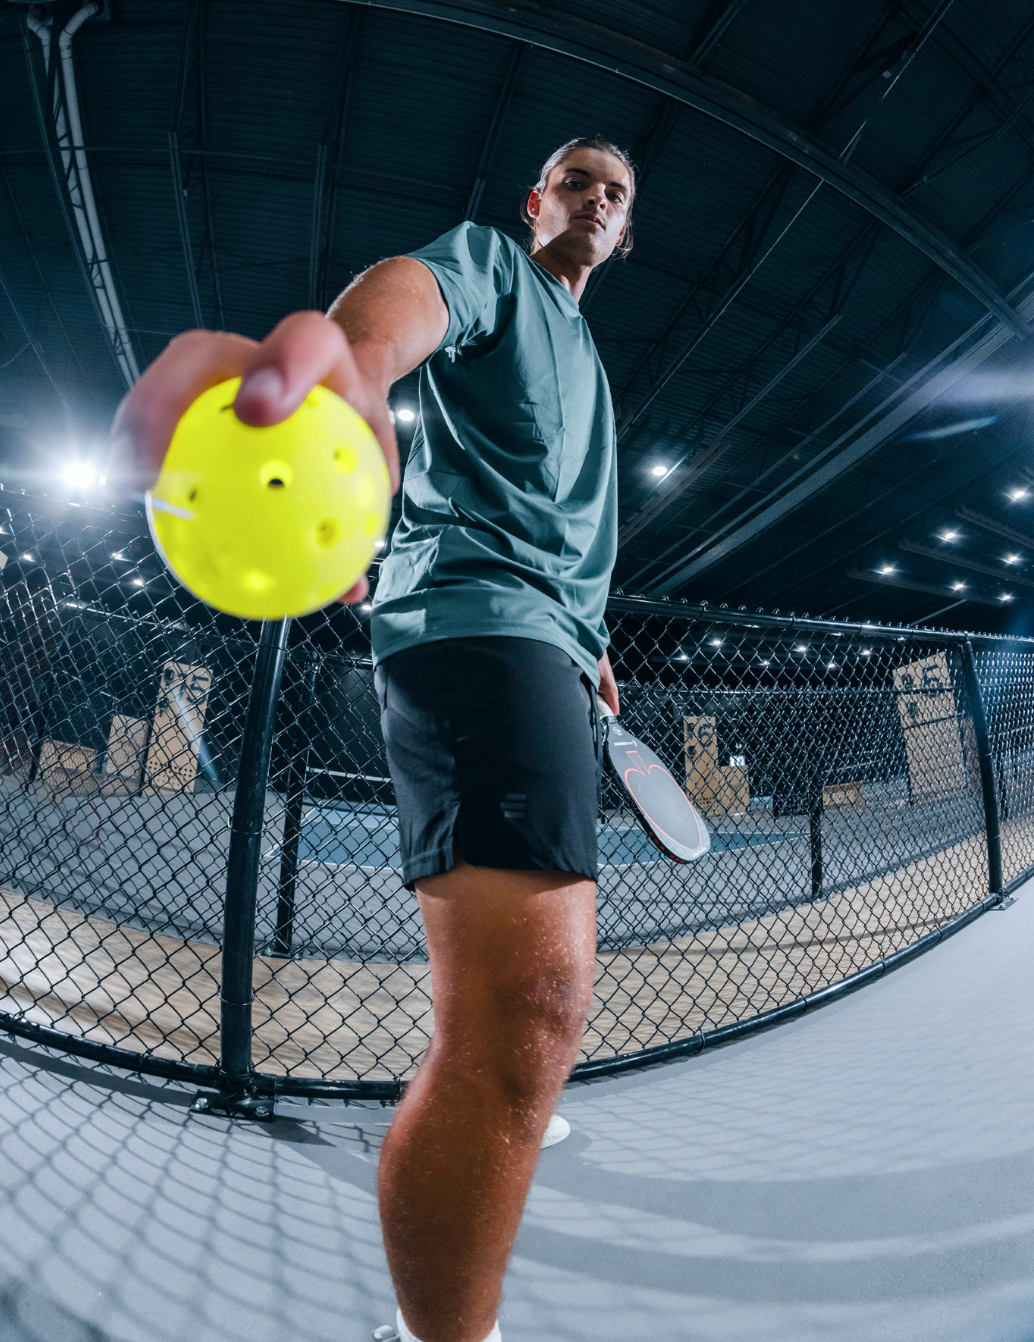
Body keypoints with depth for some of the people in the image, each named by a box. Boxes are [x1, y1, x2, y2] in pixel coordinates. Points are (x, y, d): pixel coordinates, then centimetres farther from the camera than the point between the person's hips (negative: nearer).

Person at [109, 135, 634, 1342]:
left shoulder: (583, 355, 36)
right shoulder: (487, 259, 9)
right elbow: (396, 298, -17)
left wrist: (588, 642, 29)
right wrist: (338, 365, -42)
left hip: (554, 643, 10)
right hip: (476, 611, -10)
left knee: (526, 982, 20)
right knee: (528, 1005, -24)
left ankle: (492, 1123, 42)